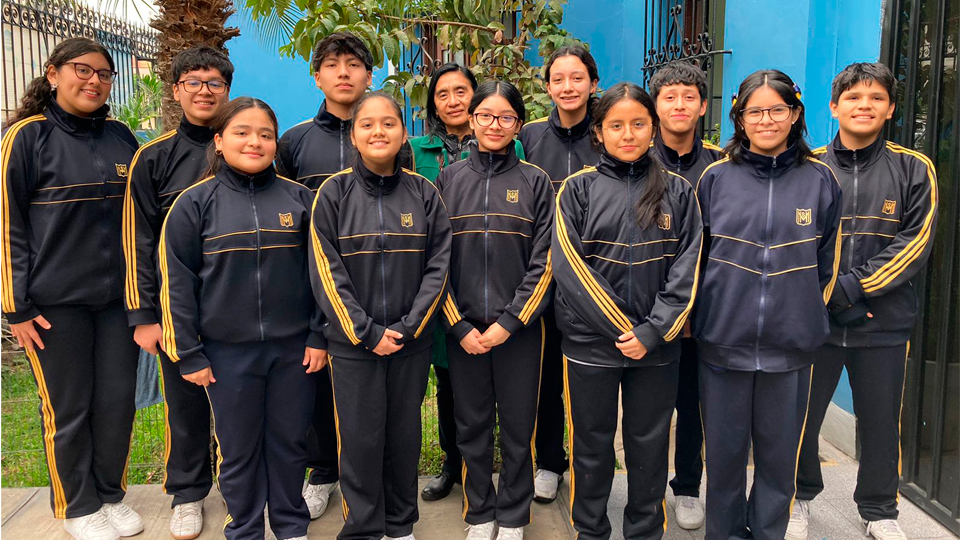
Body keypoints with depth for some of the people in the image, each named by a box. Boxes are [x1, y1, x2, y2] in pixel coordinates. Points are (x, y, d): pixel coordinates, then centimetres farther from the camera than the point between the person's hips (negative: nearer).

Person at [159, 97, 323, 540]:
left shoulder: (299, 199, 2)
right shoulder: (194, 204, -2)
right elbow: (176, 283, -1)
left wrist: (319, 335, 0)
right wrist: (188, 353, -3)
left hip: (293, 348, 1)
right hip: (228, 351, -1)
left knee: (290, 441, 13)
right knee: (237, 448, 12)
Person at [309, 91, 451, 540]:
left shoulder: (423, 192, 2)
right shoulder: (334, 193, -3)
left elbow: (438, 266, -1)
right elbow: (326, 272, -7)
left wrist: (409, 327, -10)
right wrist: (367, 333, -12)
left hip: (412, 342, 2)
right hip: (352, 344, -1)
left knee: (405, 436, 13)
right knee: (360, 440, 5)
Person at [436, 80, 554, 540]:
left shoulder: (535, 181, 2)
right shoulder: (449, 179, 6)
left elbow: (544, 262, -3)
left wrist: (509, 322, -11)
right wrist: (459, 326, -6)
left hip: (519, 329, -1)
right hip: (462, 329, 1)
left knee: (518, 428, 8)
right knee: (472, 427, 11)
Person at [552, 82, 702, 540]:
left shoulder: (678, 192, 5)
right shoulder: (578, 189, 0)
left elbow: (688, 268, -1)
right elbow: (569, 266, -8)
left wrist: (653, 331, -12)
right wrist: (621, 330, -12)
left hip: (657, 348, 1)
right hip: (590, 344, -1)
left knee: (650, 448, 13)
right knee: (591, 449, 11)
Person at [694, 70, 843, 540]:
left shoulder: (820, 179, 2)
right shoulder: (716, 177, 1)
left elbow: (828, 261, 11)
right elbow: (694, 255, 9)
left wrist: (808, 312, 9)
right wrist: (702, 313, 7)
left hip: (791, 343, 1)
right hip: (722, 341, 0)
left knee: (780, 452, 12)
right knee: (724, 449, 11)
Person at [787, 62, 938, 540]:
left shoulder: (913, 169, 3)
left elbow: (916, 243, -6)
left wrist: (854, 285, -16)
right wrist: (830, 295, -12)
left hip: (884, 323, 1)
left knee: (881, 422, 12)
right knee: (801, 417, 8)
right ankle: (798, 497, 31)